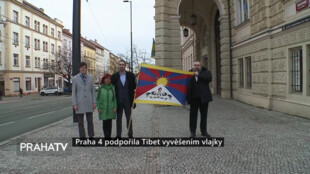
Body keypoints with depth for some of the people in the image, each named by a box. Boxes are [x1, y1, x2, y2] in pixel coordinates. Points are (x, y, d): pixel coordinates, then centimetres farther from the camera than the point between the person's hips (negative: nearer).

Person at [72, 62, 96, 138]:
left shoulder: (90, 78, 7)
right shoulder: (75, 78, 2)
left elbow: (93, 91, 7)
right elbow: (74, 92, 1)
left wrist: (94, 102, 1)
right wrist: (74, 104, -6)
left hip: (89, 103, 1)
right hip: (79, 103, -1)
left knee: (90, 121, 6)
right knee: (80, 122, 4)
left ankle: (91, 136, 17)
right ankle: (82, 137, 14)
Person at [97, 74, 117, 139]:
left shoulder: (113, 88, 4)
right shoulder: (100, 88, 3)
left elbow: (115, 98, 4)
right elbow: (98, 99, 4)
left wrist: (115, 107, -3)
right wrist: (98, 108, -3)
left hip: (111, 109, 1)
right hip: (103, 109, -1)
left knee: (109, 123, 5)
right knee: (104, 123, 1)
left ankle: (109, 136, 14)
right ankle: (106, 136, 12)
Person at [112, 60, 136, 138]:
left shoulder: (130, 75, 1)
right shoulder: (114, 76, 2)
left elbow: (134, 87, 1)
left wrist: (133, 100, -5)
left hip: (128, 101, 0)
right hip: (118, 101, 0)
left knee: (129, 118, 9)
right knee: (118, 118, 9)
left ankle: (130, 134, 20)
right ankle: (118, 135, 20)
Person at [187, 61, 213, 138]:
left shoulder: (206, 72, 6)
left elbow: (209, 78, -14)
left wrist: (199, 75, -16)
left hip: (203, 97, 0)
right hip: (194, 98, 0)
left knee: (204, 115, 9)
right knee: (193, 115, 2)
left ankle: (204, 131, 22)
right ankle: (192, 132, 12)